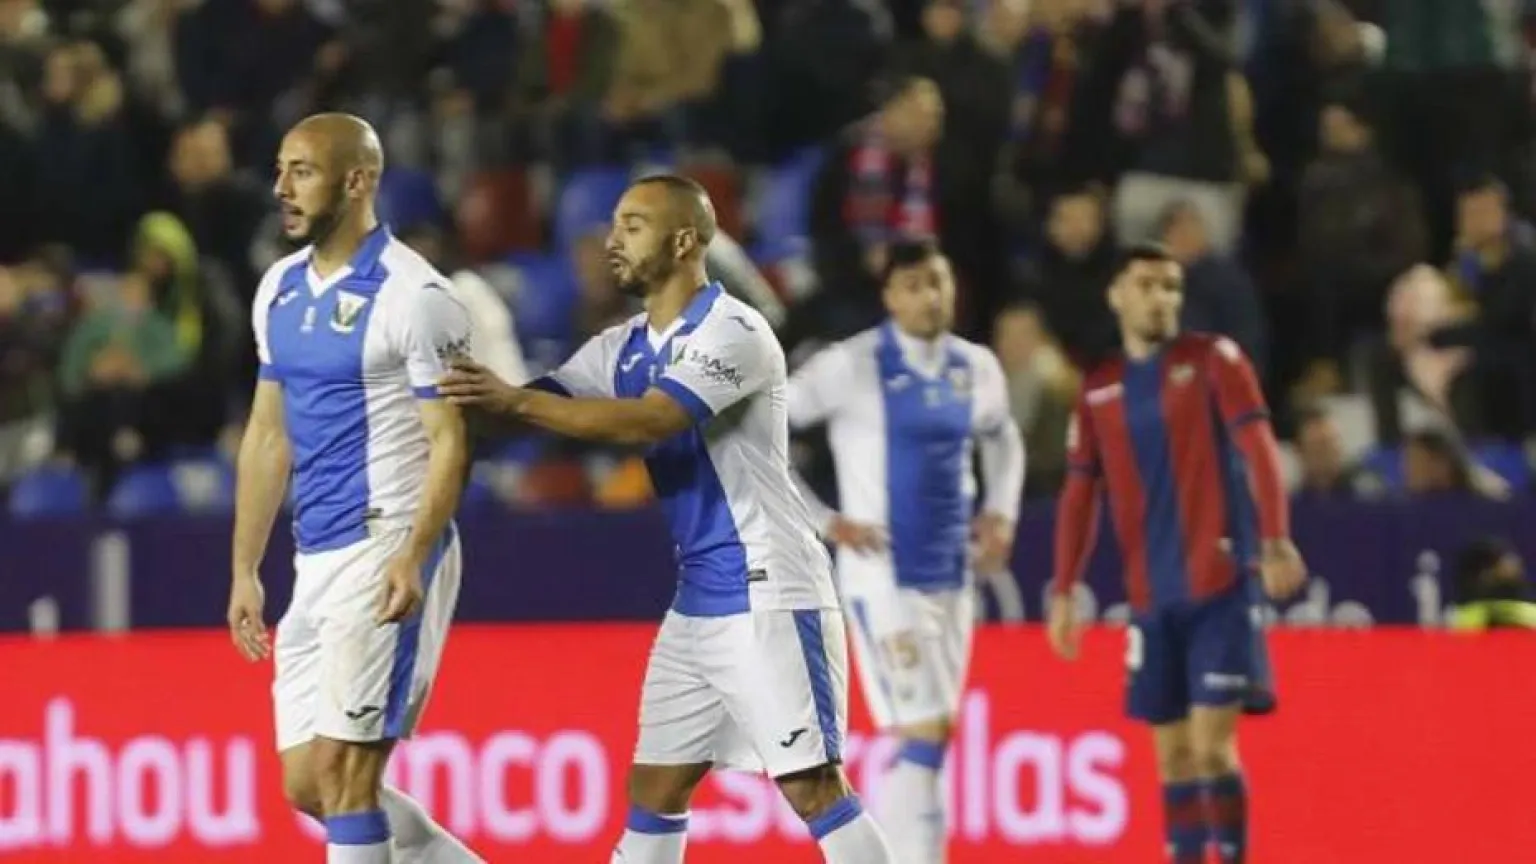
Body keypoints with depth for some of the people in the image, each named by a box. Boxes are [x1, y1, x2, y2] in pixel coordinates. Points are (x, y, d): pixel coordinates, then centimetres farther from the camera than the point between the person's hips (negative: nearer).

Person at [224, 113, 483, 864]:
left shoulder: (412, 294, -11)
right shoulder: (279, 290, 13)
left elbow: (449, 444, -13)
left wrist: (412, 560, -26)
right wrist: (245, 571, 17)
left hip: (389, 551, -8)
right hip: (315, 562, 8)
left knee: (342, 770, -11)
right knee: (307, 784, 7)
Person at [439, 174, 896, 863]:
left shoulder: (733, 333, -15)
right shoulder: (621, 349, 12)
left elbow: (647, 421, -27)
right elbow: (542, 403, 5)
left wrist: (516, 401, -30)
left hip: (769, 593, -8)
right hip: (697, 601, 8)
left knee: (811, 787, -10)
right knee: (653, 789, 7)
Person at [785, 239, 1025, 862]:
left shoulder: (976, 368, 7)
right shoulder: (852, 366, -11)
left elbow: (1003, 440, 28)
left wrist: (1001, 513, 11)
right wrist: (823, 521, -12)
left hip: (952, 576, 7)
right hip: (883, 578, -7)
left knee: (933, 736, 12)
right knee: (922, 735, -14)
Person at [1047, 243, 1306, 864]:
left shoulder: (1212, 360, -1)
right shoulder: (1099, 391, 12)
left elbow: (1258, 449, -10)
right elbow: (1080, 495, 15)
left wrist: (1275, 540, -24)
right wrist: (1063, 591, 8)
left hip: (1218, 586, -5)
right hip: (1151, 597, 5)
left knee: (1211, 745, -11)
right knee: (1173, 754, 7)